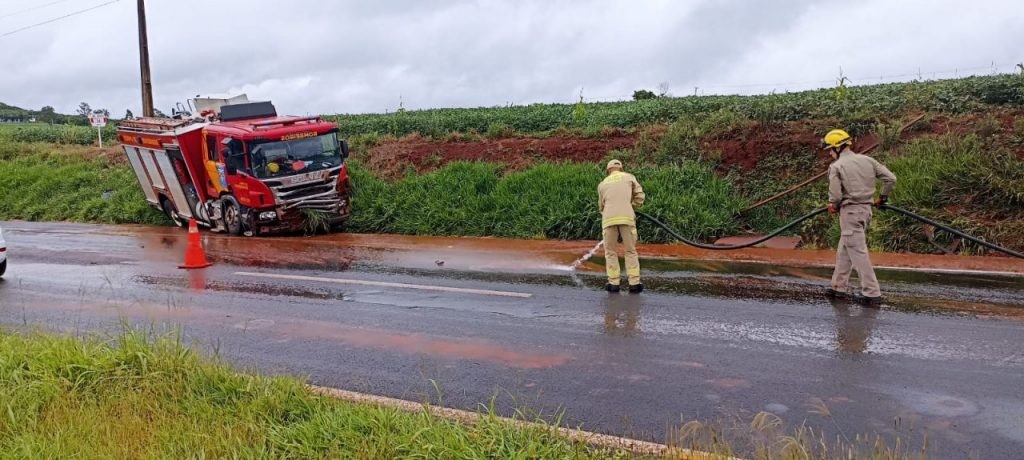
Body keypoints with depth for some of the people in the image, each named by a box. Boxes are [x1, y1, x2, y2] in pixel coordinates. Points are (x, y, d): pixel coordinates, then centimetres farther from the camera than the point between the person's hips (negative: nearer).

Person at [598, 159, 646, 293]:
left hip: (609, 219, 1)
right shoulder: (629, 177, 16)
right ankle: (634, 283, 2)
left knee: (610, 252, 10)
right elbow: (639, 196, 11)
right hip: (626, 217, -1)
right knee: (630, 251, 6)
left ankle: (614, 283, 6)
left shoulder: (602, 184, 22)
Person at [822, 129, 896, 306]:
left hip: (850, 211, -7)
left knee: (858, 252, -4)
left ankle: (872, 293, -4)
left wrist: (833, 206, 6)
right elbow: (891, 178, 5)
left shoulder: (836, 166, -10)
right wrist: (883, 197, 20)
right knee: (843, 250, 18)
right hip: (866, 208, 7)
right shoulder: (867, 160, 7)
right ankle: (840, 287, 25)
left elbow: (835, 196, -16)